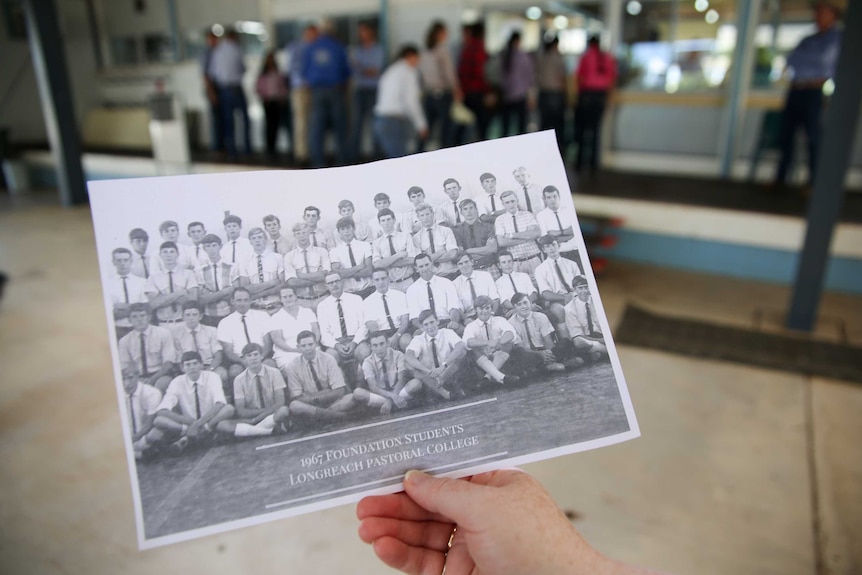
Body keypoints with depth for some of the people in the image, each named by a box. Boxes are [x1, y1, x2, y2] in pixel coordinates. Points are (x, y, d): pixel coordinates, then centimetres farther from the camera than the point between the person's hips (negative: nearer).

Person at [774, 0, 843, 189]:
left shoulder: (838, 37, 5)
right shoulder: (808, 39, 23)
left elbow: (825, 57, -6)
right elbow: (791, 61, 17)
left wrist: (802, 57, 1)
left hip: (815, 92, -6)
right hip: (796, 90, 6)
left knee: (813, 138, -7)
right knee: (785, 136, 4)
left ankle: (814, 183, -4)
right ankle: (780, 179, 11)